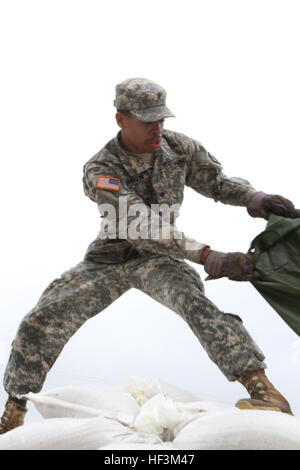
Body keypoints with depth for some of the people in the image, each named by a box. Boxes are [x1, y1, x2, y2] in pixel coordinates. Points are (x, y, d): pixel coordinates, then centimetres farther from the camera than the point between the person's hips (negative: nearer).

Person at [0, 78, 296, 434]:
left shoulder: (178, 147, -11)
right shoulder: (99, 171, -23)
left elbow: (218, 183, 1)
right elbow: (144, 229, -33)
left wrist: (253, 197, -23)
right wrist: (210, 258, -41)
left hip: (157, 258, 0)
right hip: (108, 259, 0)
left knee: (193, 299, -34)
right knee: (39, 322, -8)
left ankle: (266, 393, -36)